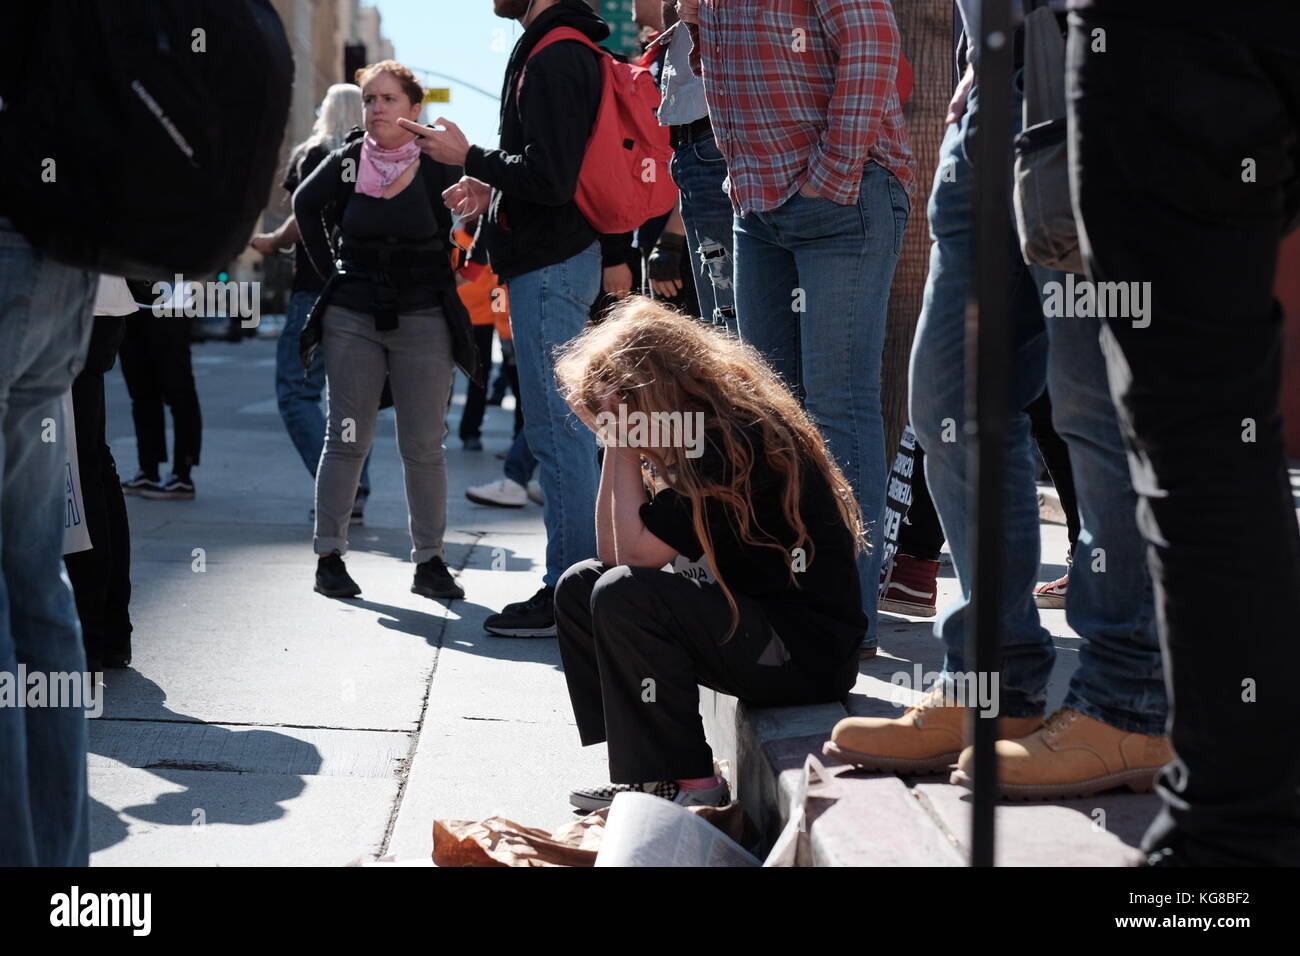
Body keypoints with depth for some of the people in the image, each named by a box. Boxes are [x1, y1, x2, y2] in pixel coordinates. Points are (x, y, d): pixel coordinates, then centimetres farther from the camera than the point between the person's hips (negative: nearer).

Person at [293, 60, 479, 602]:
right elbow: (306, 205, 17)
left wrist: (447, 280, 1)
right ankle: (329, 554, 9)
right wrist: (329, 270, 9)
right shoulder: (346, 162, 0)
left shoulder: (437, 164, -6)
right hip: (353, 320, 1)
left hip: (423, 320, -1)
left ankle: (429, 561, 9)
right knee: (347, 439, 2)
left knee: (424, 447, 1)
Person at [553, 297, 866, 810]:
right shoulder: (692, 438, 9)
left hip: (808, 651, -10)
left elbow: (636, 554, -20)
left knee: (622, 596, -25)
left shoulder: (734, 442, -19)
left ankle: (688, 782, -13)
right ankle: (647, 767, 2)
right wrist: (616, 448, 1)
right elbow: (611, 554, 7)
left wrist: (625, 447, -12)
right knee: (578, 586, 7)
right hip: (750, 622, 10)